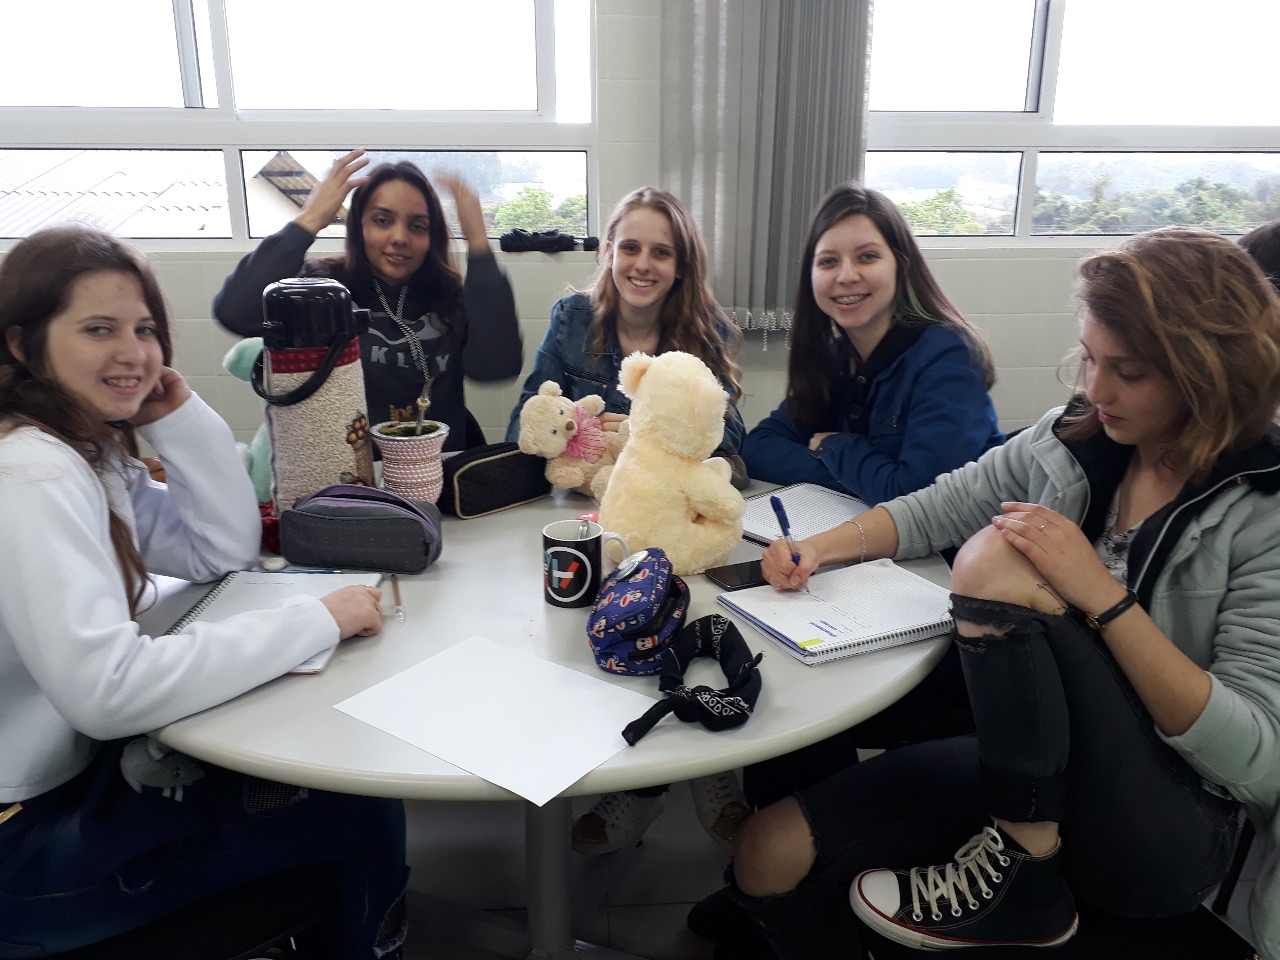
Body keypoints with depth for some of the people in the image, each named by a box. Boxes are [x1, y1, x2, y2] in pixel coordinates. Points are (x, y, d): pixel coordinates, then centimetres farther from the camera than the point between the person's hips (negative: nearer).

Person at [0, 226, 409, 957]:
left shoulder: (85, 448, 4)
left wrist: (182, 416, -6)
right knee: (364, 818, -2)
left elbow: (228, 549, 5)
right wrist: (315, 621, -29)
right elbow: (103, 690, -34)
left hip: (82, 764, 9)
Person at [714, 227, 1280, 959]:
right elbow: (931, 511, 8)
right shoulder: (1070, 439, 0)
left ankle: (1022, 879, -13)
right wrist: (819, 549, -10)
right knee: (773, 854, -12)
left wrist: (1103, 598, -27)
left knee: (997, 562, -27)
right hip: (1027, 767, 4)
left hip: (1169, 835, -4)